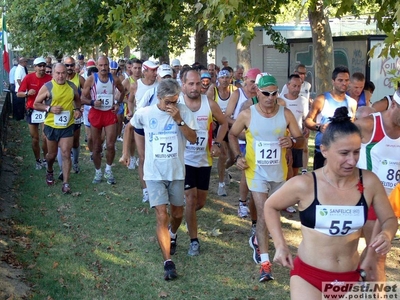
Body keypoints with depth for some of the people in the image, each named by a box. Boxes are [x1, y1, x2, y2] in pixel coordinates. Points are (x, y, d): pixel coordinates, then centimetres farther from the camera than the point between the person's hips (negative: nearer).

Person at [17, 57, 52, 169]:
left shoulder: (50, 79, -9)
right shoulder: (28, 78, -7)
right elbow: (18, 94, -3)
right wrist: (27, 93, -22)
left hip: (45, 111, -1)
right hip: (32, 111, 1)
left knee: (45, 138, -5)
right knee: (35, 138, 9)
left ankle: (45, 159, 17)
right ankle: (38, 160, 25)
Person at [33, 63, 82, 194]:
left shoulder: (72, 86, 0)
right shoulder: (47, 87, -10)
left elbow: (77, 100, 19)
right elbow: (36, 104, -5)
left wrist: (77, 109, -2)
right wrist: (50, 108, -20)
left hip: (67, 126, 1)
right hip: (51, 126, -1)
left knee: (66, 154, -6)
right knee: (52, 154, 15)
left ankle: (66, 183, -1)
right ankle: (49, 171, 46)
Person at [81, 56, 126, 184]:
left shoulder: (114, 79, -2)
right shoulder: (91, 79, -8)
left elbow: (123, 91, 18)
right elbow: (83, 98, -4)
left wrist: (118, 103, 3)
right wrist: (93, 102, -23)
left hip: (110, 113, 1)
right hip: (96, 113, -1)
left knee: (111, 145, -5)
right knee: (97, 147, 7)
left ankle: (108, 170, 16)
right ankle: (98, 172, 23)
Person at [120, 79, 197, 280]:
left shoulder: (184, 112, -9)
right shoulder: (145, 113, -6)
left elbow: (193, 139, -16)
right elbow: (129, 127, 13)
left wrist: (179, 120, -26)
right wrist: (126, 152, 12)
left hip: (176, 172, 2)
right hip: (154, 173, -1)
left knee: (177, 214, 18)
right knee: (162, 217, -9)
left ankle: (171, 236, 51)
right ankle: (168, 262, -9)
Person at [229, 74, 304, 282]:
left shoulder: (286, 114, -9)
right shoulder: (247, 114, -11)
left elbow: (301, 140, -3)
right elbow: (232, 134, 4)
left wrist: (292, 142, -26)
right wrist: (238, 156, -9)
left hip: (279, 172, 3)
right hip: (257, 171, -3)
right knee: (263, 214, -11)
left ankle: (259, 237, 49)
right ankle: (265, 263, -11)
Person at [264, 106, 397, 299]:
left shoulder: (369, 182, -10)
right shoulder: (304, 185, -15)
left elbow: (389, 219, 6)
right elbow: (270, 207, 3)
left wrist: (387, 235, -16)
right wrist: (280, 245, -5)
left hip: (350, 277, 3)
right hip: (308, 274, -3)